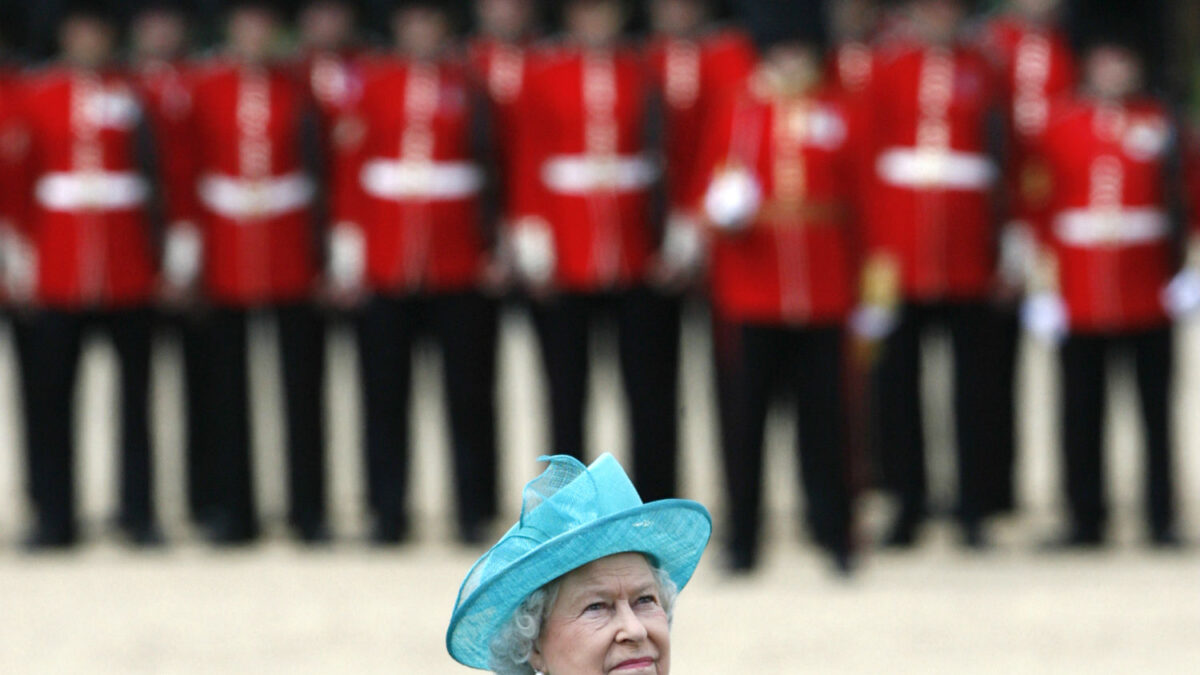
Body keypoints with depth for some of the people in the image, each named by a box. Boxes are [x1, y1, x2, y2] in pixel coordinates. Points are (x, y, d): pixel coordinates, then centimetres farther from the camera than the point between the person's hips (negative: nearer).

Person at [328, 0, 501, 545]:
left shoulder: (470, 86, 4)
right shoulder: (372, 85, 6)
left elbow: (495, 163, 4)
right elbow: (350, 168, 6)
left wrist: (495, 250, -2)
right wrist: (348, 255, 1)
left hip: (459, 269, -1)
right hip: (385, 270, 1)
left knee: (467, 392, 1)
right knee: (385, 393, 3)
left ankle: (474, 513, 9)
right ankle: (388, 514, 10)